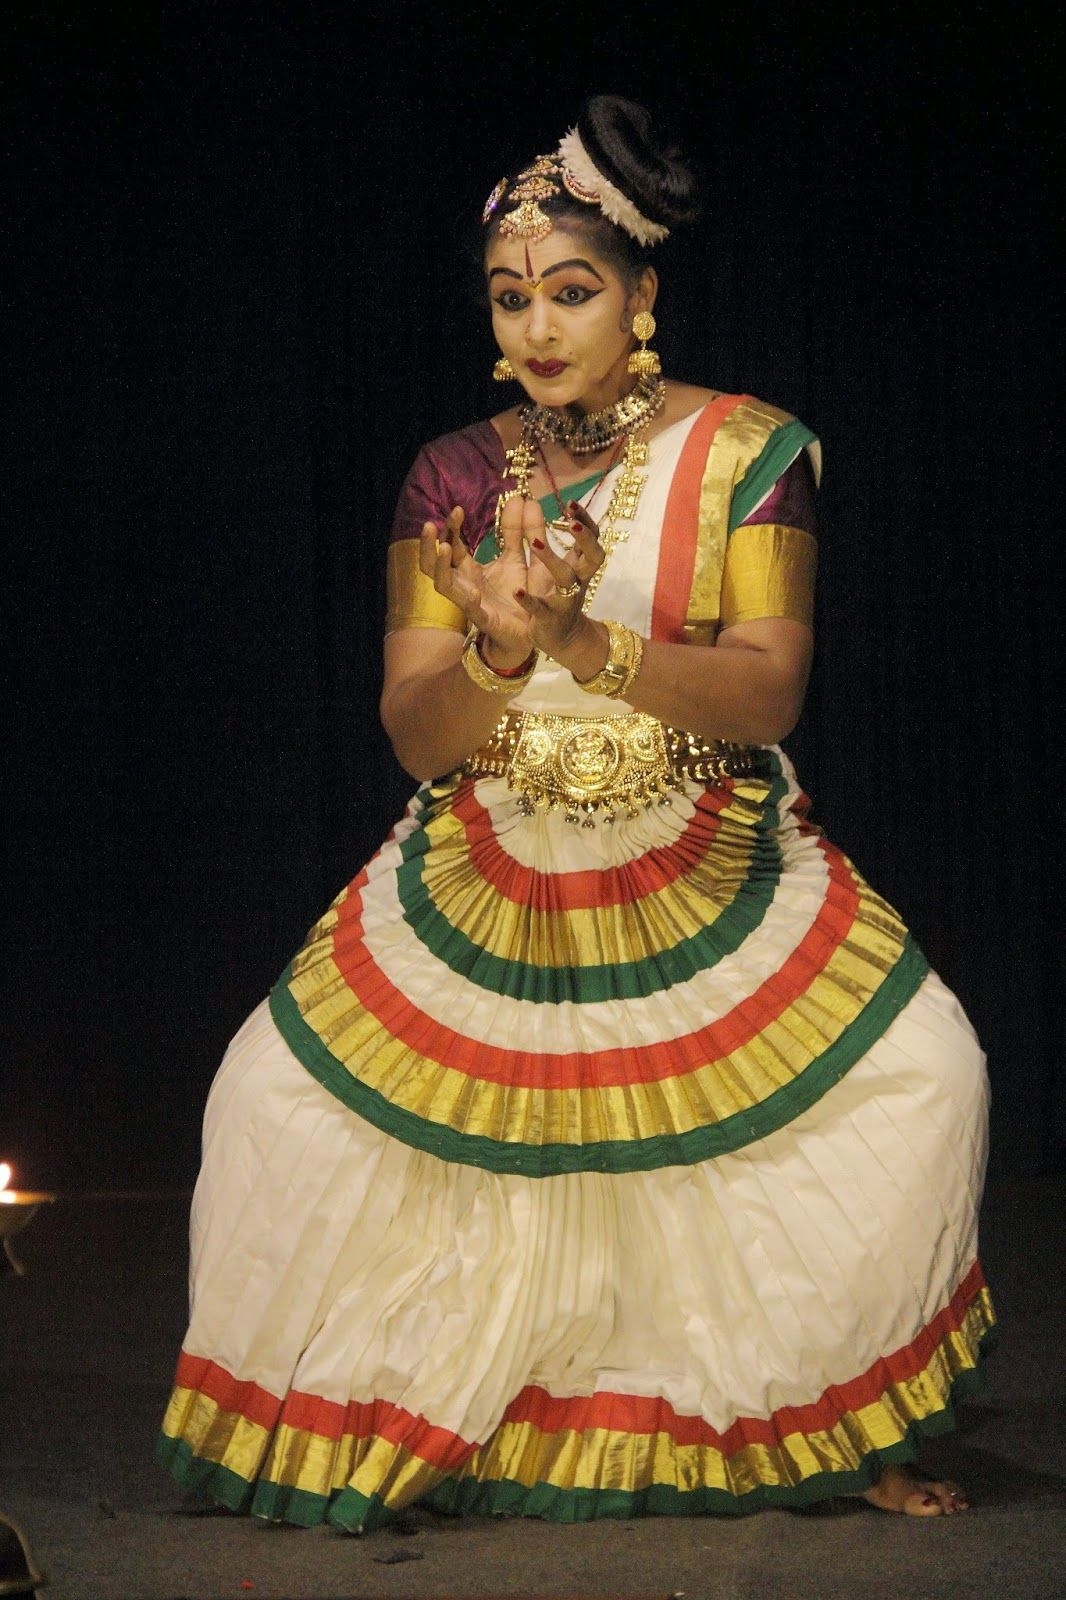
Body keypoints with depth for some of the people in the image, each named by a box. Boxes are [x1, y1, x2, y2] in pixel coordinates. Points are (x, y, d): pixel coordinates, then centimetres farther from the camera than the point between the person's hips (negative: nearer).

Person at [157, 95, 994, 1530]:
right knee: (284, 1094, -10)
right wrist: (498, 649, -27)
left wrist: (582, 643, -30)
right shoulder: (452, 479, 0)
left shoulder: (745, 451, -6)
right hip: (484, 897, 2)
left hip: (714, 888, -2)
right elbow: (416, 736, -5)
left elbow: (769, 691, -15)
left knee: (912, 1076, -18)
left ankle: (843, 1428, 3)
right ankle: (359, 1426, 10)